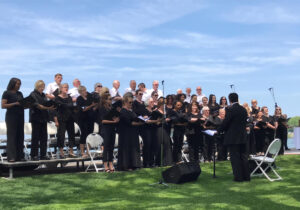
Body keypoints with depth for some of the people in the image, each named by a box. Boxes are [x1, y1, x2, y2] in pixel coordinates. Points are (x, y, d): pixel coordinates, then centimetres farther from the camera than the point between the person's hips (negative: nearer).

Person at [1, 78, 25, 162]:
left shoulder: (20, 93, 16)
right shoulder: (7, 93, -2)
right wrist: (15, 104, -16)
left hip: (20, 116, 6)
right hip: (11, 116, -6)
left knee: (20, 136, 4)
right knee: (11, 136, -7)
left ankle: (19, 156, 9)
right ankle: (11, 157, -6)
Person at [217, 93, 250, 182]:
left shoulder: (230, 109, -14)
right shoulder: (243, 109, 7)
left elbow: (225, 122, -12)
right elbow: (245, 122, 12)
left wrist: (218, 130, 3)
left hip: (232, 138, -6)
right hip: (243, 137, 7)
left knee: (235, 157, -1)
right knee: (243, 156, 12)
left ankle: (238, 177, 1)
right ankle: (246, 176, 17)